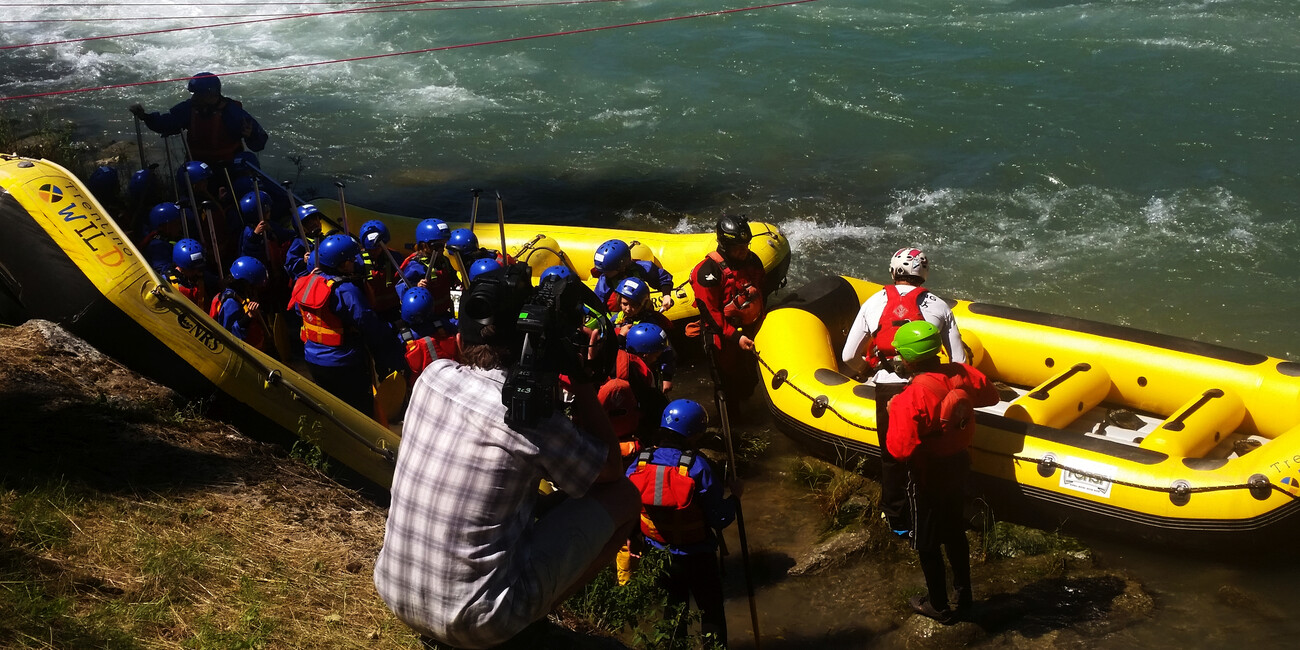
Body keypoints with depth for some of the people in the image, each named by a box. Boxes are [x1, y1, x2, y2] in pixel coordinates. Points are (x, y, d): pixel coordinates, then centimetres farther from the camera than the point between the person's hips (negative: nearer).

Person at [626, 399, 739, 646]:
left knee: (671, 610, 24)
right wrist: (733, 497, -4)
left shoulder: (639, 464, -13)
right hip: (697, 556, -4)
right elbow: (719, 519, -21)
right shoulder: (698, 467, -24)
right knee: (711, 611, 16)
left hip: (658, 555, 4)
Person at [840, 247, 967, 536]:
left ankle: (897, 520, 30)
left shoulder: (873, 303, 4)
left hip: (888, 390, 0)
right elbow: (959, 361, 1)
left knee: (892, 456, 17)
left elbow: (849, 355, 5)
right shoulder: (939, 306, 3)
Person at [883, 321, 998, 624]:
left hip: (927, 474, -6)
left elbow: (901, 449, -29)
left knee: (927, 542, 14)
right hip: (959, 463, 6)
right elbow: (991, 396, 8)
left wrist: (894, 413, -16)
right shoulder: (962, 374, -12)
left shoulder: (911, 397, -32)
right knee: (954, 531, 25)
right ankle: (963, 596, 39)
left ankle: (939, 606, 30)